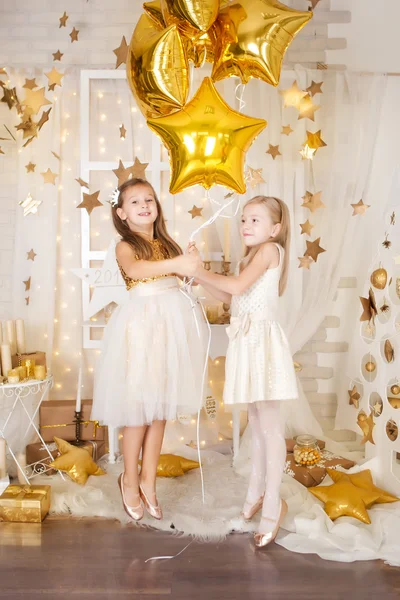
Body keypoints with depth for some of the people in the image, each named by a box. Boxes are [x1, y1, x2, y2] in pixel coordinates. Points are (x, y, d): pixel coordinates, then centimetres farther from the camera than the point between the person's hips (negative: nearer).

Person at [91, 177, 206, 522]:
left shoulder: (167, 244, 15)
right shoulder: (126, 246, -4)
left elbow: (188, 275, 16)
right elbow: (135, 269, -26)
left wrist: (193, 267, -6)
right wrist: (176, 264, -41)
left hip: (172, 324, 5)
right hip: (143, 325, -5)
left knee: (161, 406, 9)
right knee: (139, 408, 1)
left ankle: (148, 480, 23)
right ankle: (130, 480, 21)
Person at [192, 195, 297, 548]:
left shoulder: (269, 249, -9)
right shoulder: (255, 257, 18)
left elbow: (238, 285, -22)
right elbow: (227, 296, 16)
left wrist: (200, 272, -10)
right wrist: (198, 273, 6)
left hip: (264, 342, -9)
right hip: (247, 342, 9)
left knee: (270, 426, -4)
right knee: (256, 424, 17)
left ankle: (273, 505, 4)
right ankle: (257, 493, 29)